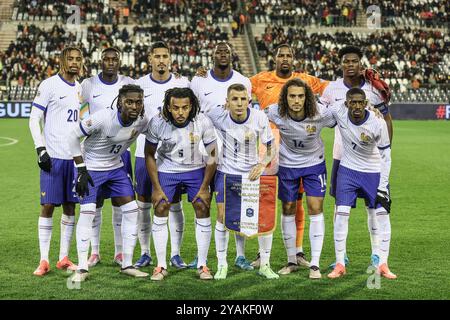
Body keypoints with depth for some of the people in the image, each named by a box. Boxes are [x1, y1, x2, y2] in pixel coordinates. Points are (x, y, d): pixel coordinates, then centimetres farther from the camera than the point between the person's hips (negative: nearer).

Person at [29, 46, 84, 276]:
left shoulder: (80, 88, 14)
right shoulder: (49, 85, -5)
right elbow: (34, 120, -7)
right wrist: (40, 150, -15)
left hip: (75, 156, 6)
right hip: (53, 156, -6)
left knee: (70, 206, 7)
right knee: (48, 206, -4)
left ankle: (64, 258, 15)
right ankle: (43, 260, 2)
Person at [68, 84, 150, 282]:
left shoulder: (142, 122, -14)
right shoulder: (103, 118, -30)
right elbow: (74, 137, -19)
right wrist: (81, 170, -19)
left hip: (116, 167, 6)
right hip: (91, 168, -5)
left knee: (131, 210, 0)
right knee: (87, 212, -14)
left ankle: (127, 265, 11)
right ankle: (82, 268, -3)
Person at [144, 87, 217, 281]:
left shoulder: (203, 123, -25)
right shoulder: (157, 123, -24)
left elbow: (213, 155, -11)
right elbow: (149, 155, -9)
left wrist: (204, 187, -11)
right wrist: (156, 188, -9)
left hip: (195, 169, 0)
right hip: (166, 169, 0)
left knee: (203, 209, -7)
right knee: (160, 210, -7)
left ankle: (202, 265, 4)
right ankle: (161, 266, 3)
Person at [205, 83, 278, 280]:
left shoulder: (260, 118, -16)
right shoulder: (217, 115, -18)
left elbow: (271, 146, -5)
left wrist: (263, 164, -20)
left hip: (252, 173, 1)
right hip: (226, 172, -1)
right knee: (223, 217, -5)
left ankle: (265, 265, 15)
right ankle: (222, 265, 12)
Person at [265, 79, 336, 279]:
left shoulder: (320, 113, -25)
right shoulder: (275, 113, -23)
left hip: (314, 163, -1)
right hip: (287, 165, 1)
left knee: (316, 209, -8)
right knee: (288, 210, 6)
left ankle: (315, 264, -1)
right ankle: (291, 261, 21)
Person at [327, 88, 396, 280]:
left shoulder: (378, 124, -22)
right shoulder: (337, 111, -19)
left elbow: (385, 157, -12)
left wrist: (383, 186, -13)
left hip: (374, 173, 0)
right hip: (348, 170, 1)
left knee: (382, 214, -4)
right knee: (341, 213, -10)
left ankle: (382, 265, 6)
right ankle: (340, 265, -1)